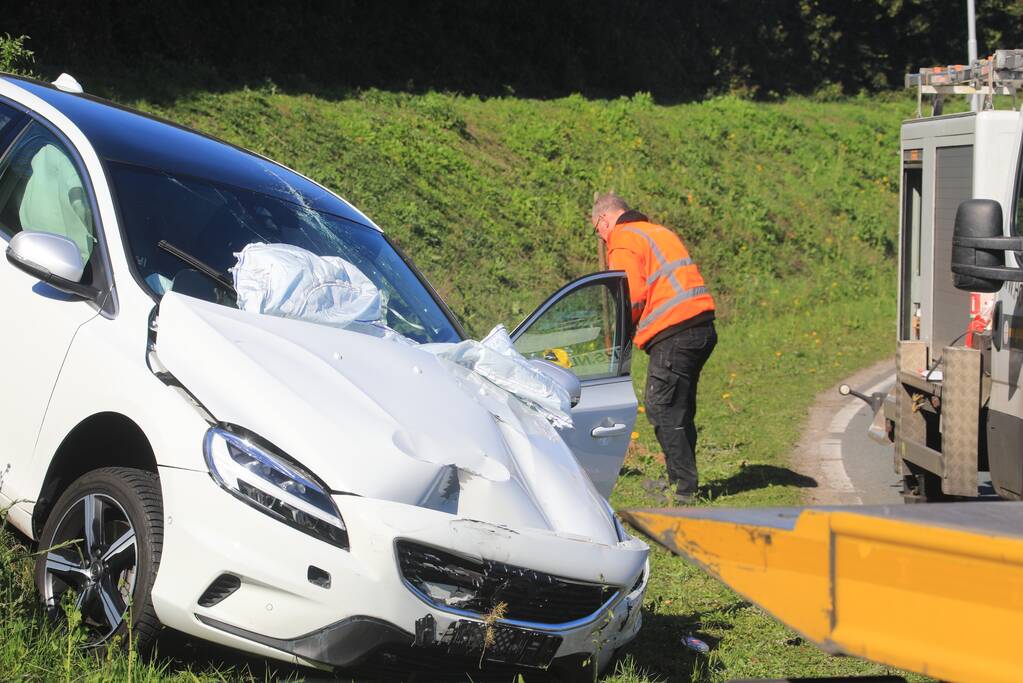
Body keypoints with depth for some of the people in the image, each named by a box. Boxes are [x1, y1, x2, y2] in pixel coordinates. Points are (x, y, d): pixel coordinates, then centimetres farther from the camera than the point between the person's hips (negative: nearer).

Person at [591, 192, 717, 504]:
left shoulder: (623, 241, -3)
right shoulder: (659, 232, 25)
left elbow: (632, 298, -13)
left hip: (674, 335, -9)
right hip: (703, 326, 9)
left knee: (662, 409, -4)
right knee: (680, 409, 16)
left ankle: (682, 487, -4)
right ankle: (681, 479, 24)